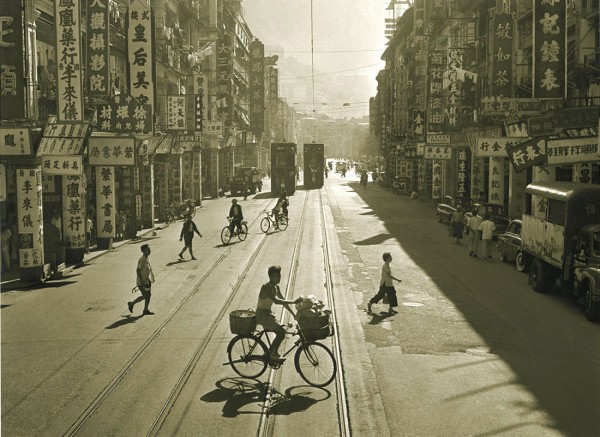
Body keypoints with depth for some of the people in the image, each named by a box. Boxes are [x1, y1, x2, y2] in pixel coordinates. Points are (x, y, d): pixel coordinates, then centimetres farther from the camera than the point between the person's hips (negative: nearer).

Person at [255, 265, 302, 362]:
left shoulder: (276, 287, 6)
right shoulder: (266, 287, -22)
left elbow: (283, 301, 12)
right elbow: (276, 301, -34)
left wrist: (294, 314, 7)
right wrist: (294, 302, -37)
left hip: (269, 314, 9)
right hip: (262, 315, -9)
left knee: (280, 332, 4)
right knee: (281, 331, -18)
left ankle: (271, 354, 16)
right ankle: (273, 354, -6)